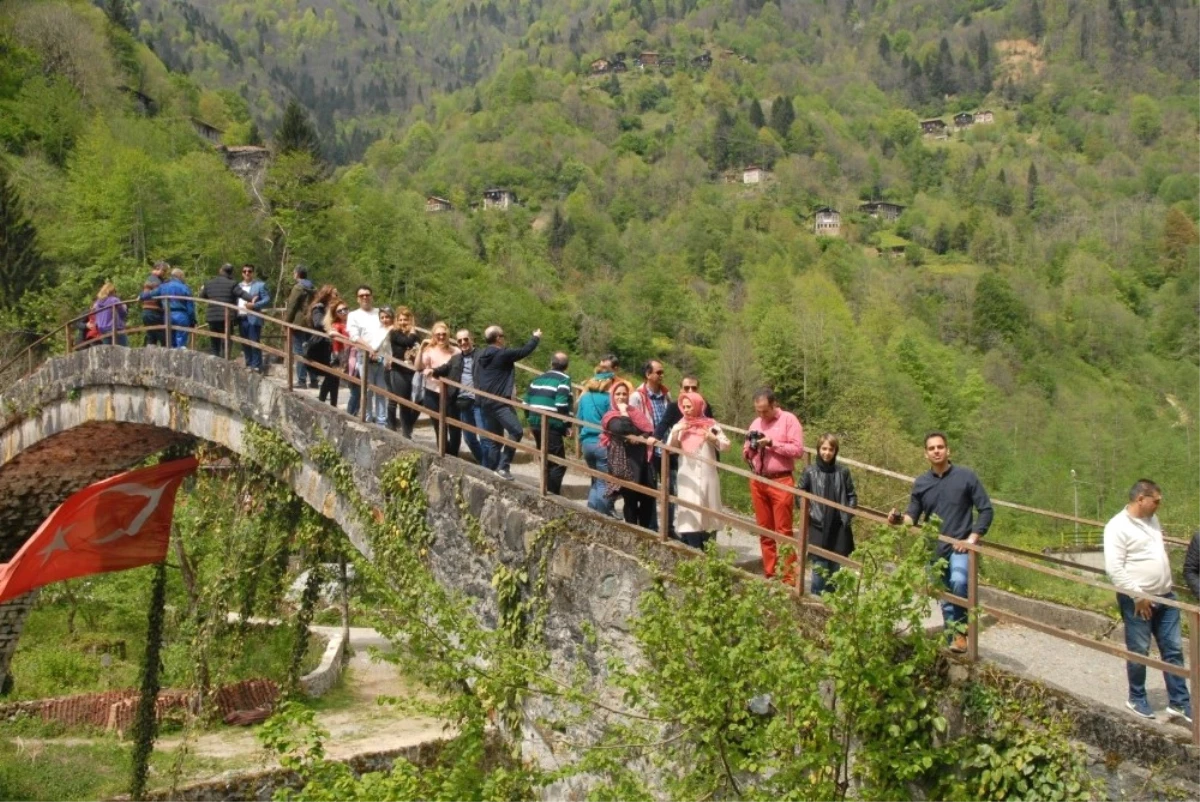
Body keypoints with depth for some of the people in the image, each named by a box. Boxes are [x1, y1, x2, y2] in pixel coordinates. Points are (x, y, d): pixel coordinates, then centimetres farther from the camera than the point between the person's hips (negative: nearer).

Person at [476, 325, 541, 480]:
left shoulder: (483, 356, 14)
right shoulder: (502, 354, -11)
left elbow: (477, 381, 22)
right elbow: (524, 351, -1)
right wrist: (536, 338, 15)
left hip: (487, 403, 10)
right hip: (500, 403, -10)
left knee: (493, 438, 14)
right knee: (515, 431, -17)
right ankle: (502, 466, -22)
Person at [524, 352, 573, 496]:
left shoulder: (538, 378, 15)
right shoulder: (564, 380, -6)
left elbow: (526, 401, 15)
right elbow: (562, 405, -17)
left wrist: (530, 419, 25)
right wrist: (567, 425, -9)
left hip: (535, 423, 8)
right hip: (552, 426, -7)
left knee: (546, 460, 19)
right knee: (559, 463, -3)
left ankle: (546, 492, 23)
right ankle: (552, 494, -9)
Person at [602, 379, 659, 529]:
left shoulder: (636, 412, 16)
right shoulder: (611, 417, 0)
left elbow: (649, 431, 4)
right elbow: (621, 429, -23)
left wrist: (638, 438, -13)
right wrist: (623, 413, -11)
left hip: (642, 461, 5)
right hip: (624, 463, -5)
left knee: (648, 497, 3)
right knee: (630, 499, -5)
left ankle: (645, 531, 16)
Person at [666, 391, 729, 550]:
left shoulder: (710, 425, 0)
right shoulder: (680, 426, 8)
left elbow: (726, 446, -1)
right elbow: (670, 449, 5)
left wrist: (713, 438, -19)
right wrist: (674, 433, -10)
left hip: (706, 477, -1)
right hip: (687, 478, 1)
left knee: (707, 515, 4)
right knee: (690, 518, -8)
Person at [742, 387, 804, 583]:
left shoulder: (789, 420, -2)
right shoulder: (756, 423, 16)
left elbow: (798, 449, -11)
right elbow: (745, 455, 19)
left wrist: (772, 444, -15)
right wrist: (750, 447, -3)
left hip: (780, 482, -6)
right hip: (757, 482, 6)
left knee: (783, 531, -6)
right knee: (764, 531, 7)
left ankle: (789, 578, -5)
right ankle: (770, 575, 13)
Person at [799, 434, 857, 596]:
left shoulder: (843, 472, 3)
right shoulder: (810, 471, -3)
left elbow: (852, 496, 11)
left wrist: (848, 515, 0)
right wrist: (809, 513, -5)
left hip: (839, 527, 2)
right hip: (818, 527, -2)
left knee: (837, 566, 9)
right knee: (819, 566, -3)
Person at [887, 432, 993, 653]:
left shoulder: (966, 476, -4)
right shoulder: (921, 483, 6)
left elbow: (985, 510, -2)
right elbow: (912, 517, 8)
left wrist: (972, 538, -12)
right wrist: (898, 519, -14)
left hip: (960, 547, -4)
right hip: (934, 550, 4)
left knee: (959, 583, -30)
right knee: (945, 600, 12)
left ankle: (960, 633, -16)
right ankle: (952, 642, 24)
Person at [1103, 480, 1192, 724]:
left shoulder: (1152, 520, 10)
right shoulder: (1118, 527, -16)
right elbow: (1114, 569, -21)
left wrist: (1165, 587, 16)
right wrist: (1139, 595, -18)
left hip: (1165, 597, 7)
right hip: (1137, 601, -7)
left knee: (1174, 650, 9)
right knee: (1139, 652, 5)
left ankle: (1179, 702, 16)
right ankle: (1137, 699, 22)